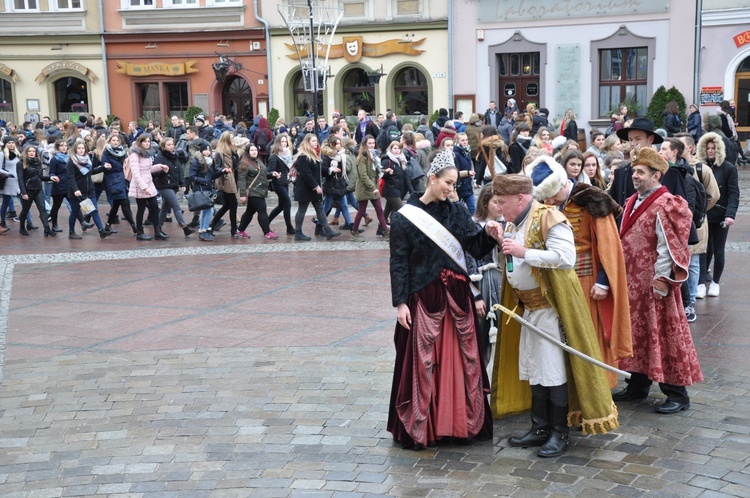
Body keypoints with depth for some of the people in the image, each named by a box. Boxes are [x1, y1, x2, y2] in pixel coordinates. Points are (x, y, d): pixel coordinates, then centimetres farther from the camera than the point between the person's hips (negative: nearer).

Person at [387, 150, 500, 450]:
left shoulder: (457, 212, 7)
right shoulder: (405, 217, -5)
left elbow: (476, 248, 1)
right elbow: (398, 263, -5)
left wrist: (487, 233, -19)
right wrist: (400, 302, -9)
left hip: (457, 296, 4)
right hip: (424, 298, -4)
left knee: (462, 359, 7)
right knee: (423, 362, 0)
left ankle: (461, 421, 19)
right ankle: (419, 427, 12)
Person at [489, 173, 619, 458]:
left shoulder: (548, 218, -15)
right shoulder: (513, 224, 13)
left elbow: (566, 257, -28)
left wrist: (524, 252, -27)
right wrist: (502, 245, 8)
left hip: (551, 306, -9)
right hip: (528, 306, 9)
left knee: (555, 369, -2)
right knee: (533, 369, 13)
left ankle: (560, 434, 9)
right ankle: (540, 428, 23)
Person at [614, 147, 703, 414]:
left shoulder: (664, 206, -16)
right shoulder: (632, 202, 11)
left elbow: (668, 247, -19)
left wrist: (661, 281, -20)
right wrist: (623, 276, 16)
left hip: (654, 284, -8)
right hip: (632, 282, 8)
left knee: (663, 336, -1)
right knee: (637, 333, 15)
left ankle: (677, 394, 9)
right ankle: (638, 386, 27)